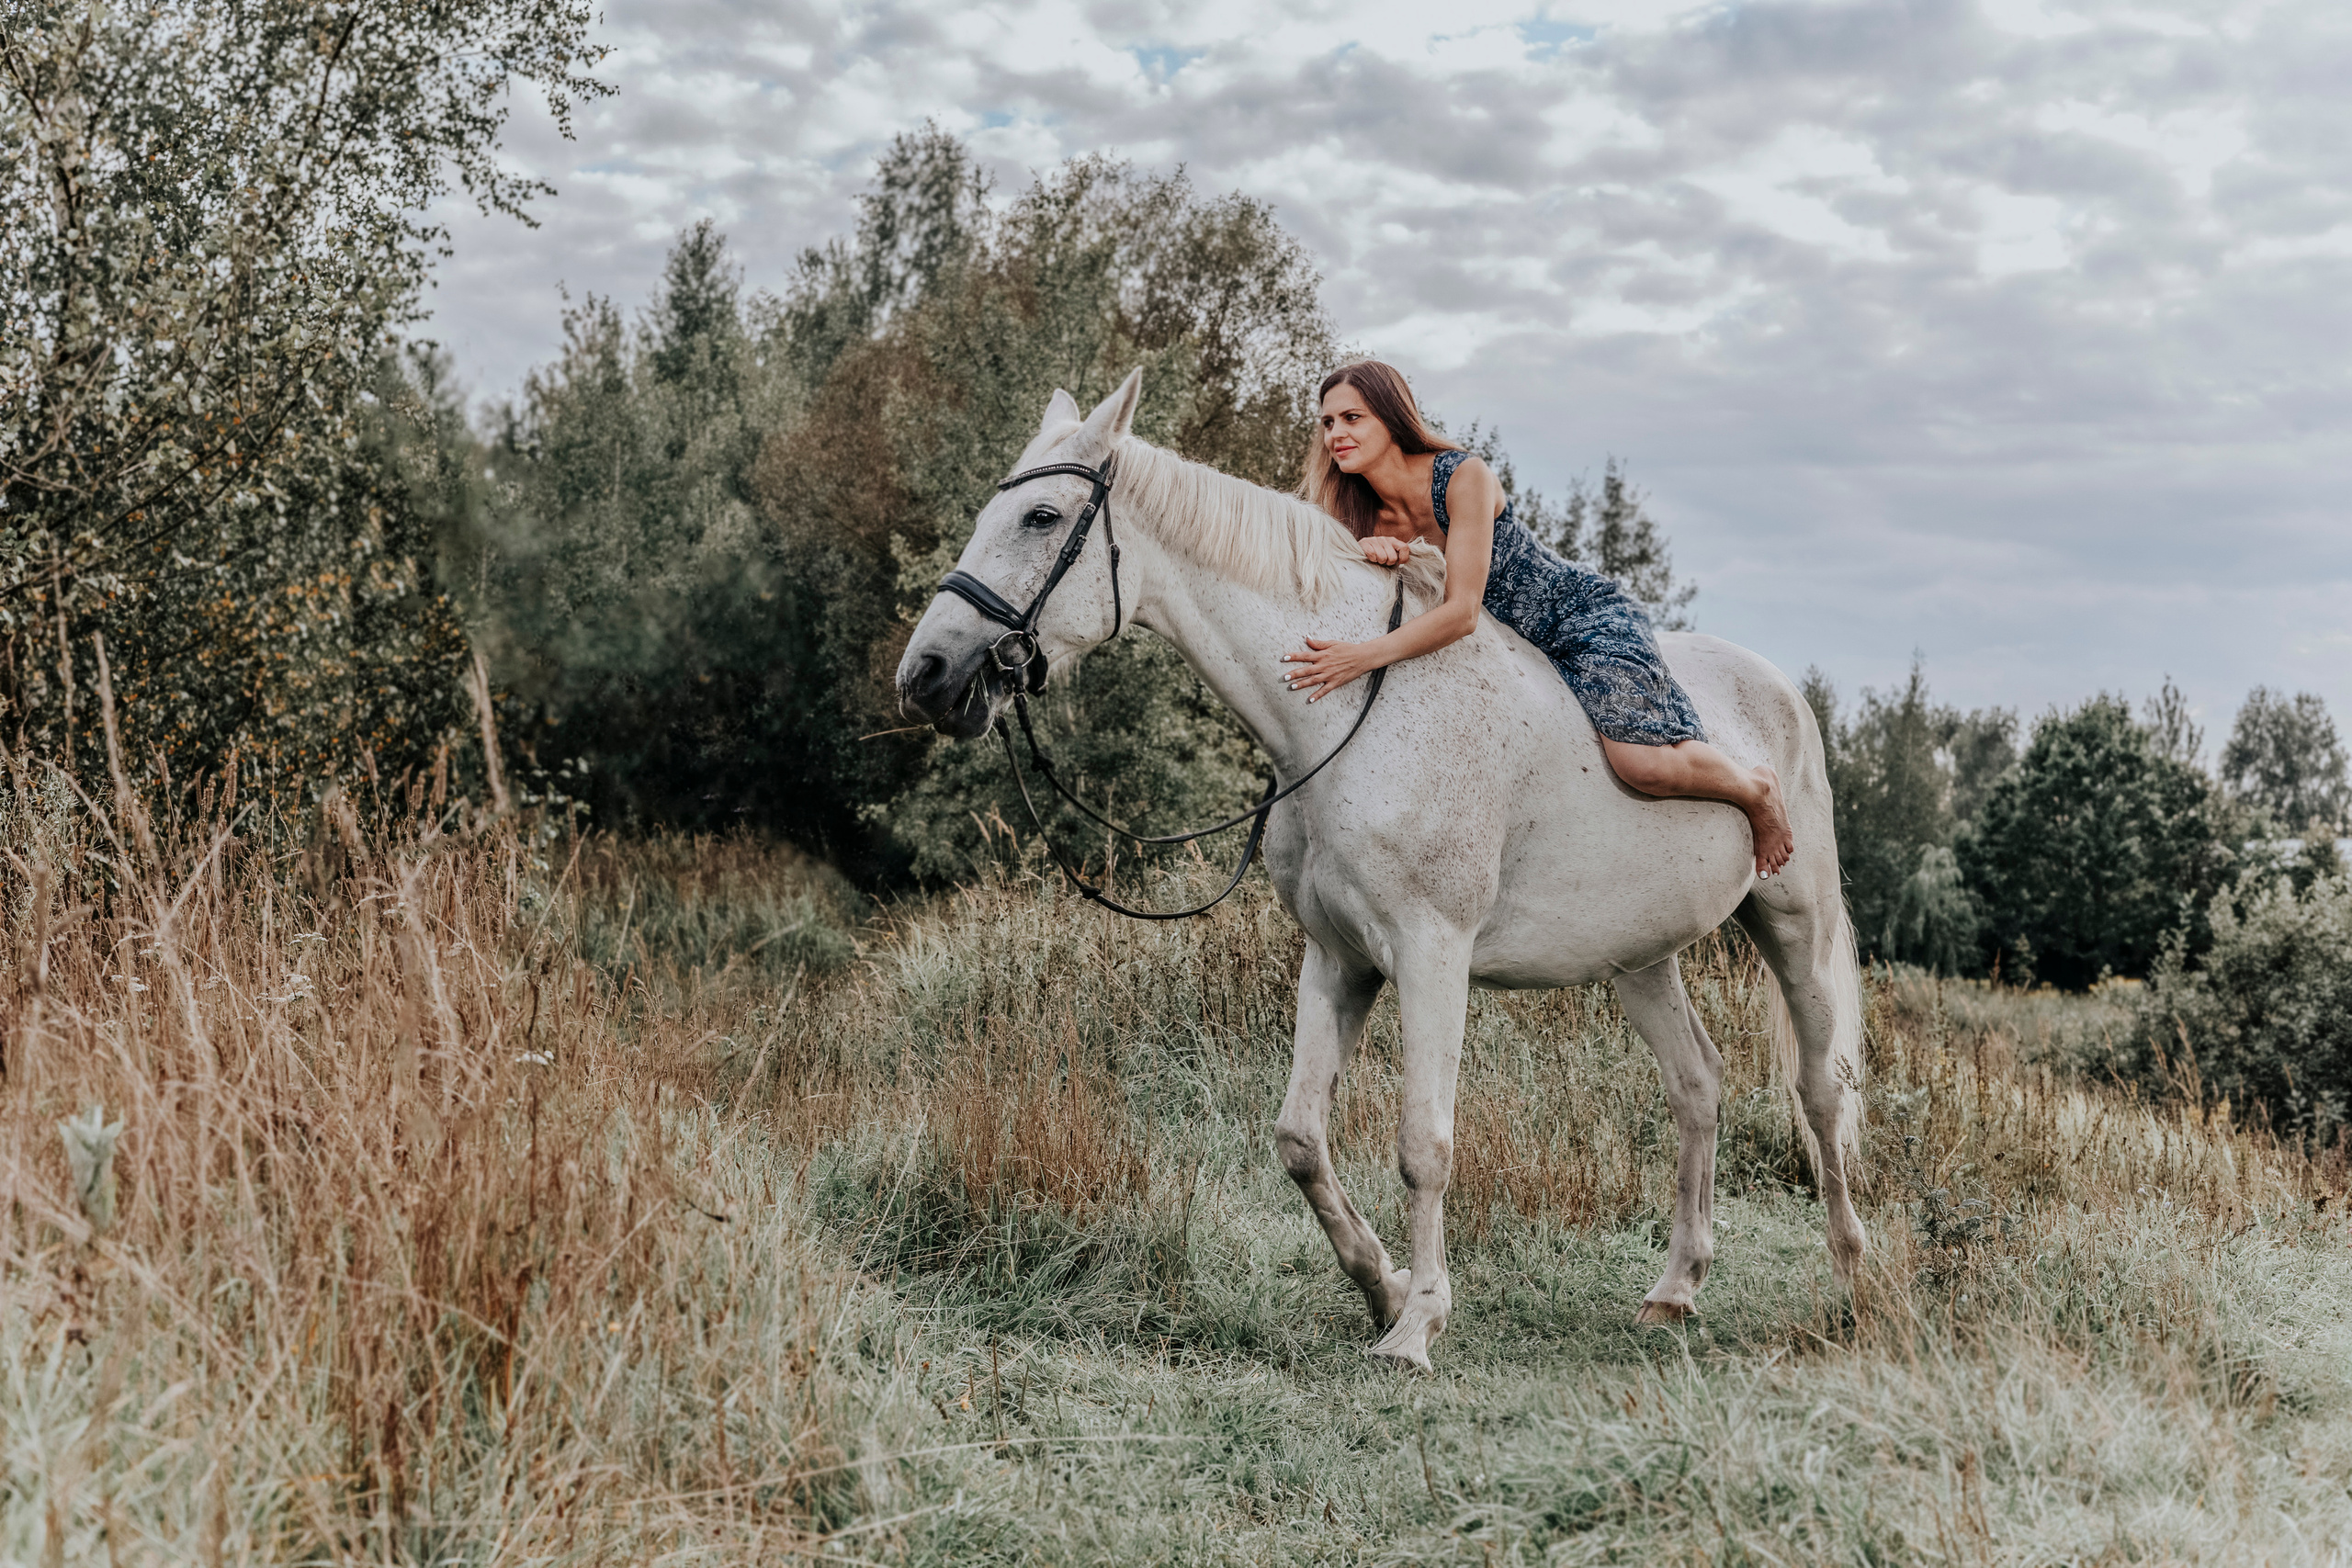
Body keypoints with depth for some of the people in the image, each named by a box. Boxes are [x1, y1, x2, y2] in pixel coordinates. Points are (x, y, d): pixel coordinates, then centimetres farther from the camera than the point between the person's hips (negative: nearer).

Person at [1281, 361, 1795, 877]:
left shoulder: (1464, 477, -23)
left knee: (1647, 763, -27)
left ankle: (1756, 790, 4)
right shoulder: (1367, 515, -4)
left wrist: (1365, 655, -43)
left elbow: (1462, 611, -30)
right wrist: (1367, 552, -34)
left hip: (1584, 617, -7)